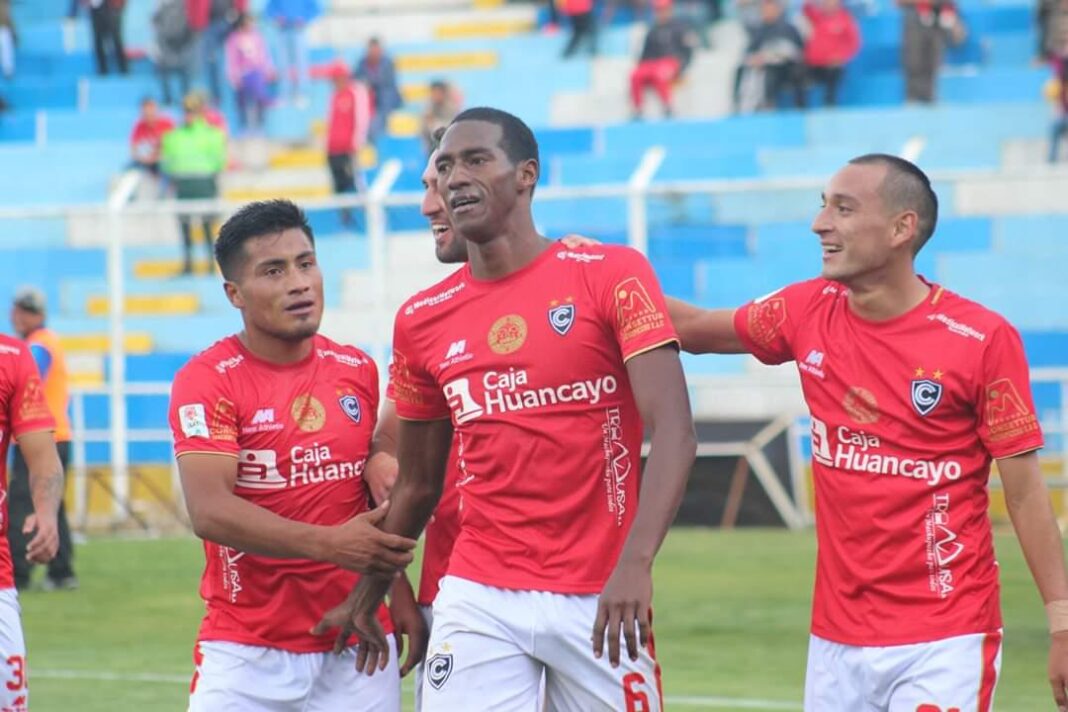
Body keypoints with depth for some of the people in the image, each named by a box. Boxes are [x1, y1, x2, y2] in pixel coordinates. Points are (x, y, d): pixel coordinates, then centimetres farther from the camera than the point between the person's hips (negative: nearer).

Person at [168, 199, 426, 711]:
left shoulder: (357, 370, 8)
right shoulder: (207, 380, -8)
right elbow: (209, 511, -19)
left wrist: (397, 582, 5)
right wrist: (328, 544, -29)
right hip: (246, 651, -4)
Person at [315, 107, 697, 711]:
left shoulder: (611, 275, -4)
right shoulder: (423, 321, 8)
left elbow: (674, 433, -14)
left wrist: (636, 562, -27)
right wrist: (366, 598, 24)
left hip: (600, 597, -3)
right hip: (479, 600, 3)